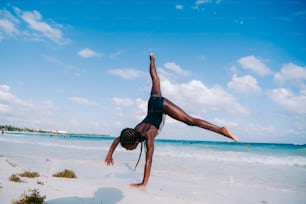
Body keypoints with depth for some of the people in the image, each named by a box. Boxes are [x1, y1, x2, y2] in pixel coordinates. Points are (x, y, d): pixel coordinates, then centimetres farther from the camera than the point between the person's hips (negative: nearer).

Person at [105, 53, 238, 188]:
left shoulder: (148, 136, -27)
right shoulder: (132, 133, -11)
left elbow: (148, 161, -27)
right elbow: (116, 140, 7)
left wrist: (143, 184, -24)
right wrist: (110, 154, 13)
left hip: (161, 105, -7)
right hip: (153, 102, 7)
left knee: (190, 121, -13)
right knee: (155, 80, 34)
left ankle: (222, 130, -16)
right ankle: (152, 60, 56)